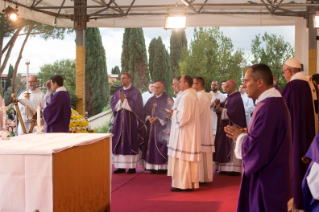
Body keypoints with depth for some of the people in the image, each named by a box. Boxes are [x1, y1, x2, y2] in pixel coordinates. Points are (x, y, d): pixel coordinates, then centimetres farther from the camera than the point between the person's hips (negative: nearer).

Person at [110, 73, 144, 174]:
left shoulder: (135, 92, -1)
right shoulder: (118, 92, 15)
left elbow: (136, 105, -12)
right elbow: (112, 103, 6)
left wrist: (124, 100, -13)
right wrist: (120, 100, -11)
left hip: (130, 120, -5)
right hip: (119, 120, 5)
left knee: (130, 143, -5)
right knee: (119, 143, 2)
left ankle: (132, 167, 0)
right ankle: (121, 167, 7)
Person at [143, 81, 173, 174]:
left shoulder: (167, 99, -3)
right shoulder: (151, 100, 16)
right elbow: (145, 111, 12)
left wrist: (157, 119, -18)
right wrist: (148, 118, -8)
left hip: (162, 127, -6)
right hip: (151, 127, 6)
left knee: (160, 146, -9)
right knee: (151, 145, 3)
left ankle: (163, 167, -5)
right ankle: (153, 167, 8)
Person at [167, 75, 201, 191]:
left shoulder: (186, 97, -17)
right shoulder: (192, 95, 14)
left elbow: (183, 116, -22)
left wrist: (174, 112, -6)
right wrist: (176, 113, 12)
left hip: (184, 133, -10)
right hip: (190, 132, 10)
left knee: (182, 159, -6)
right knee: (189, 158, 12)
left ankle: (183, 184, -3)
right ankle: (191, 182, 16)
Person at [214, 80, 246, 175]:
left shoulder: (237, 98, -14)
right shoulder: (229, 97, 15)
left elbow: (232, 112, -23)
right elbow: (223, 107, 15)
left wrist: (222, 110, -10)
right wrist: (218, 104, -4)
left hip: (233, 126, -10)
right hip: (226, 126, 10)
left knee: (232, 147, -7)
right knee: (226, 147, 9)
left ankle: (234, 168, -4)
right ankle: (226, 168, 12)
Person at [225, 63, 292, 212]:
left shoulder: (267, 108, -23)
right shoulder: (276, 102, 10)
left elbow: (256, 147, -27)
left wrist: (239, 137, -9)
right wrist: (245, 134, 4)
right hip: (272, 177, 10)